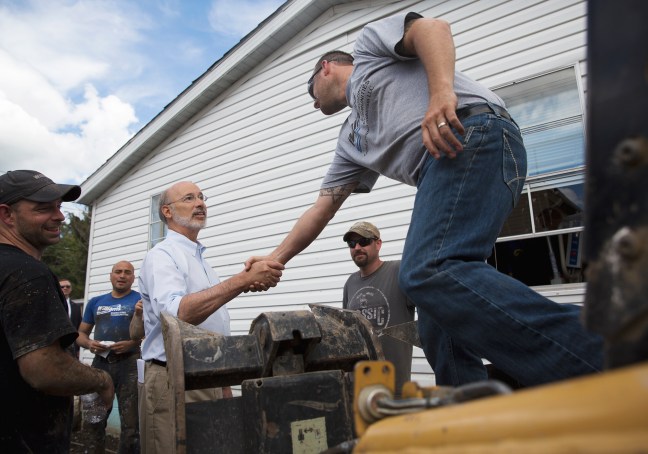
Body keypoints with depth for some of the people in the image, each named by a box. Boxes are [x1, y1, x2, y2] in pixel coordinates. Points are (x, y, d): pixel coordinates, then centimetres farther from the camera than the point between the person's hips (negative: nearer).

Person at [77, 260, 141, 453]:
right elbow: (81, 333, 19)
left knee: (130, 421, 0)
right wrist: (89, 343, -3)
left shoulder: (141, 300, 0)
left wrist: (131, 343, -20)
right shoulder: (95, 302, 14)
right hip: (100, 362, 4)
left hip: (129, 363, -4)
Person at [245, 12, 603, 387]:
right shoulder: (352, 139, 34)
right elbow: (323, 207, 30)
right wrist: (277, 258, 26)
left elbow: (432, 28, 2)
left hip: (475, 134, -8)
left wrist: (441, 90, -18)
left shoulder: (367, 44, 21)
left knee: (430, 274, -28)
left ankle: (601, 363, -29)